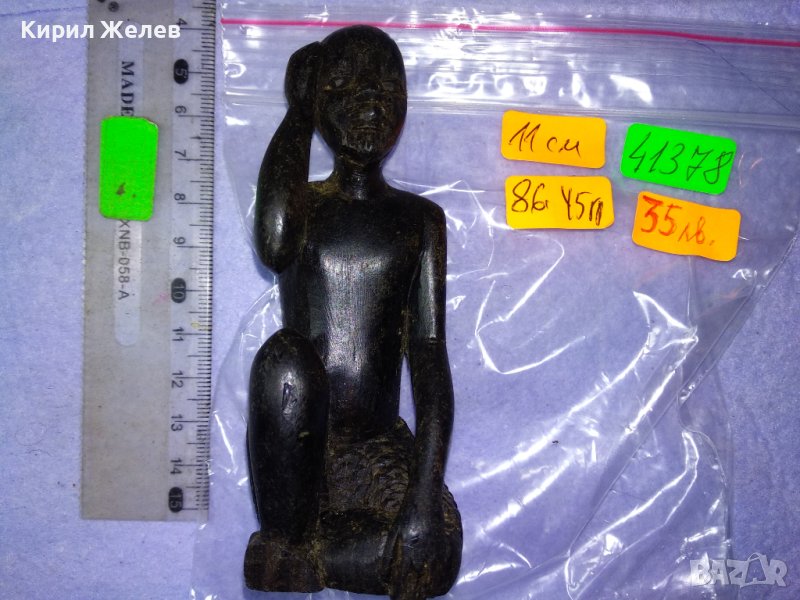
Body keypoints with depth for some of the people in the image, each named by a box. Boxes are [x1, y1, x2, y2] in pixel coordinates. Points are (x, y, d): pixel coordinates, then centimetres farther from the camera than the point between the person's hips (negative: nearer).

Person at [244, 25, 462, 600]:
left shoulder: (419, 218, 7)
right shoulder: (304, 202, 6)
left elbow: (430, 353, -1)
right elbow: (274, 246, -21)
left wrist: (427, 496, -14)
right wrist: (295, 113, -4)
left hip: (380, 446, 1)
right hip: (300, 445, 0)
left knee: (435, 551, -27)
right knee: (286, 358, -33)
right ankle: (285, 535, -12)